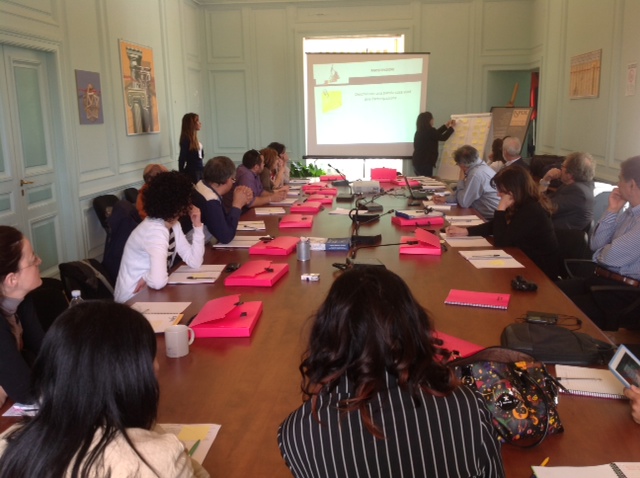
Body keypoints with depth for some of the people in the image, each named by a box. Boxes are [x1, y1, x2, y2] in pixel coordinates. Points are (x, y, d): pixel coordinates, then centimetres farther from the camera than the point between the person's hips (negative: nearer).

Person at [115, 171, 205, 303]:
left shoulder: (173, 225, 0)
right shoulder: (155, 231, -27)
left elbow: (194, 262, -4)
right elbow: (158, 281, -40)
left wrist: (197, 226, -8)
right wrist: (146, 279, -19)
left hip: (147, 293, 8)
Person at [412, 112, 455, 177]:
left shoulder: (420, 131, 10)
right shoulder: (429, 131, -17)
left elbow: (435, 134, 26)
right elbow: (443, 137, -4)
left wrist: (445, 126, 33)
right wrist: (451, 127, 11)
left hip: (418, 161, 9)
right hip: (425, 163, -9)